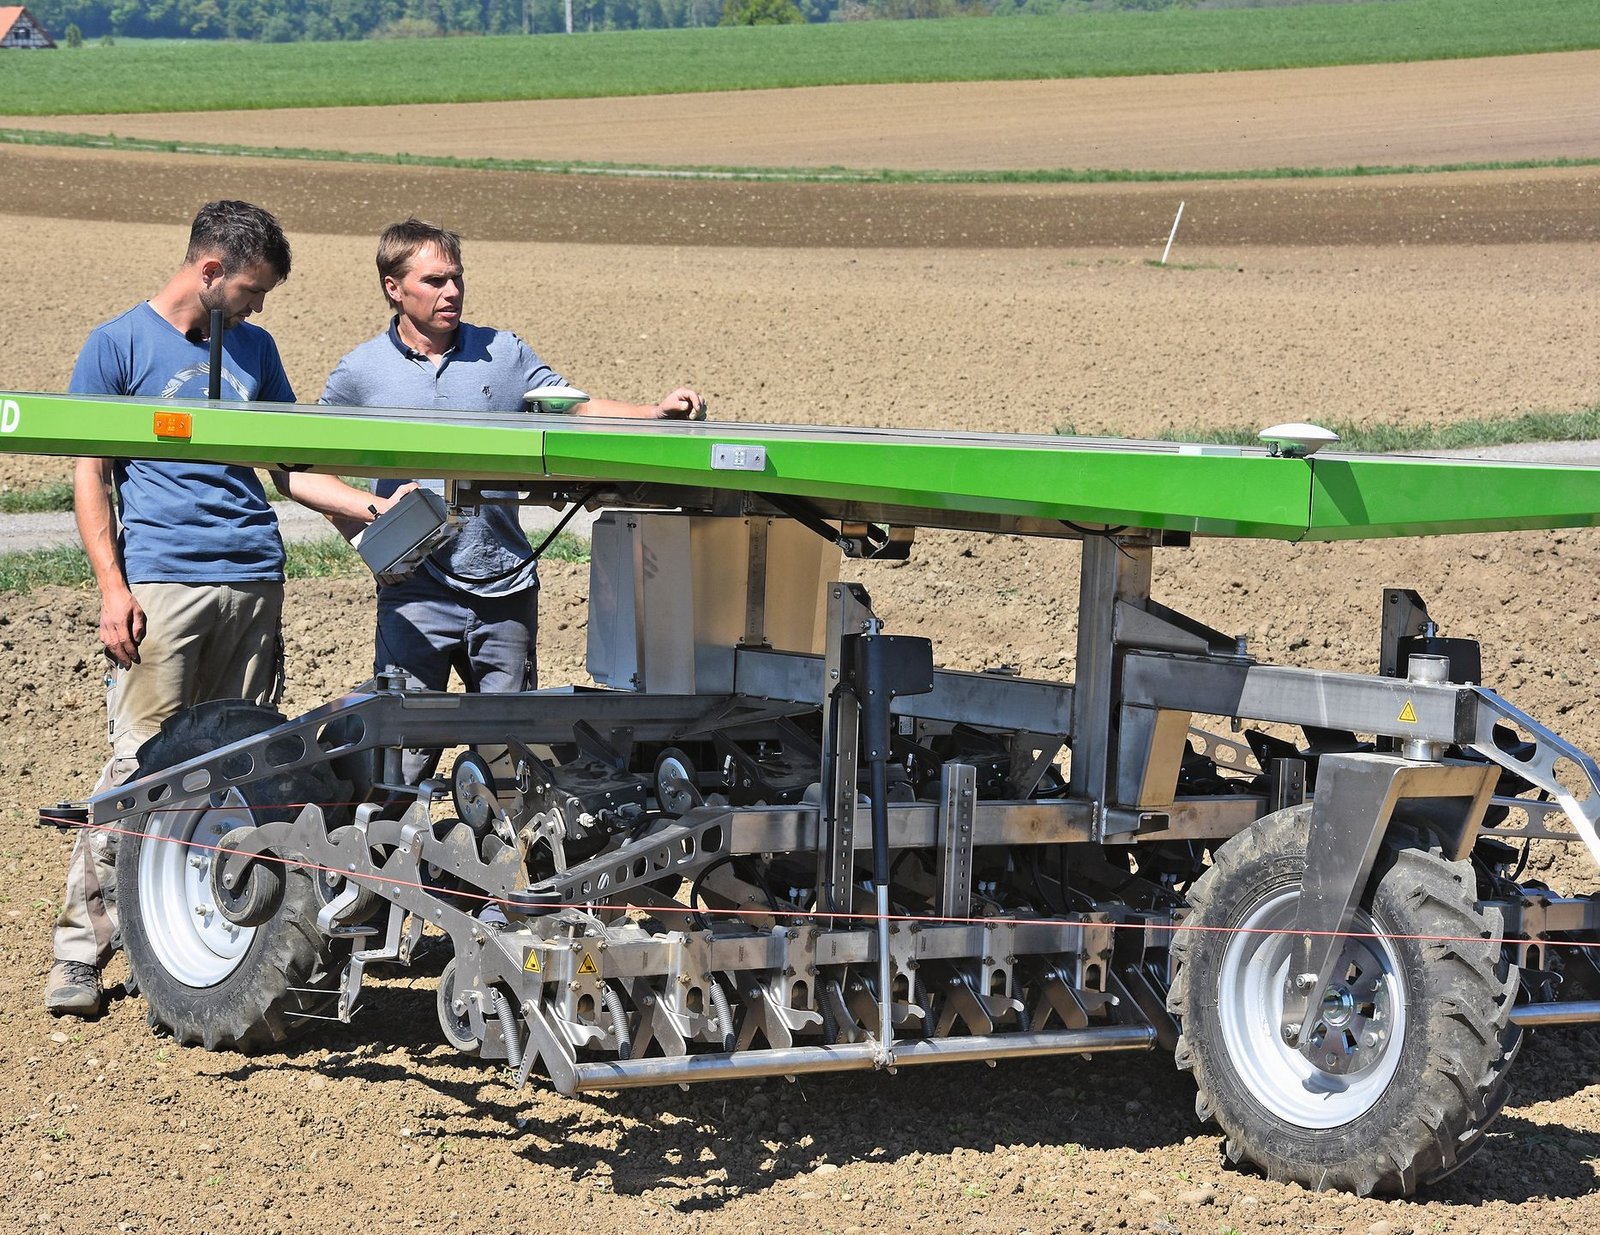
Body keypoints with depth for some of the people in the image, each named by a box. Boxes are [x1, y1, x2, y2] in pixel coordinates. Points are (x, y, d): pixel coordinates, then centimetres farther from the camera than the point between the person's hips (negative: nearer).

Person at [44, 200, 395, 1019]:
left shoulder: (252, 349, 19)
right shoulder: (120, 345, 3)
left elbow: (292, 467, 24)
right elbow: (89, 478, 1)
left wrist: (372, 508, 10)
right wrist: (112, 588, -9)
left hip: (253, 580, 5)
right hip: (161, 578, -5)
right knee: (140, 763, -10)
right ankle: (79, 950, -6)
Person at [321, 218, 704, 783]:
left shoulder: (503, 354, 7)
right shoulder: (360, 374, 3)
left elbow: (575, 408, 6)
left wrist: (653, 413, -10)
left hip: (505, 587, 3)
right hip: (416, 590, -2)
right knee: (405, 748, -6)